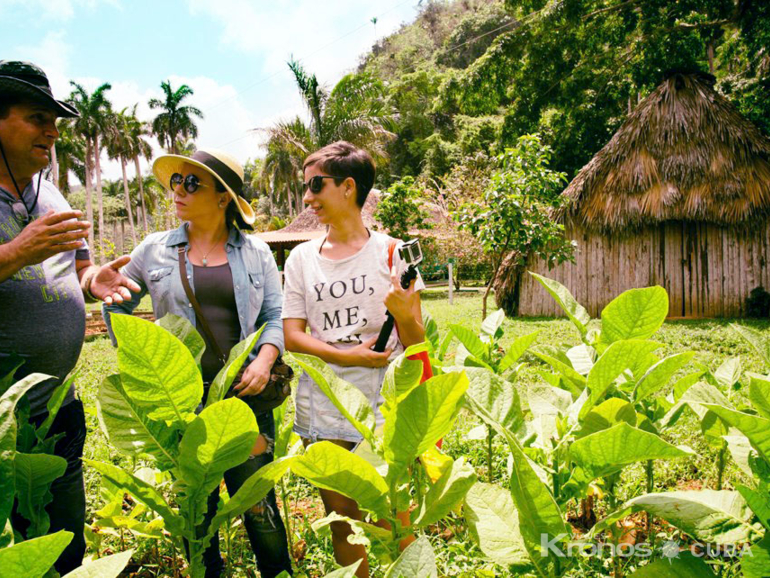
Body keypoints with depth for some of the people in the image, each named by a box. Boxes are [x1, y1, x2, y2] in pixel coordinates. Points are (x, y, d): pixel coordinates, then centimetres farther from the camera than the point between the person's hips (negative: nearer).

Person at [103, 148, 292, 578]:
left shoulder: (255, 251, 4)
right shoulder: (155, 250, 5)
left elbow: (275, 315, 6)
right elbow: (116, 304, 17)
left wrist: (265, 359, -10)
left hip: (245, 396, -1)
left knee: (258, 502, 2)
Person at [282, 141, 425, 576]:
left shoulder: (391, 252, -2)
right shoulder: (302, 258, 5)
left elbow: (416, 342, -2)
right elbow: (292, 336, 1)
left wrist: (404, 313, -24)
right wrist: (349, 356, -14)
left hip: (383, 405, -2)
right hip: (322, 406, 3)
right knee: (342, 517, 13)